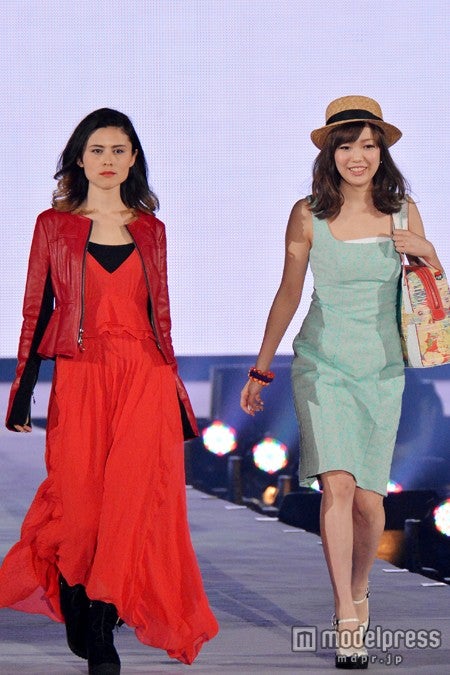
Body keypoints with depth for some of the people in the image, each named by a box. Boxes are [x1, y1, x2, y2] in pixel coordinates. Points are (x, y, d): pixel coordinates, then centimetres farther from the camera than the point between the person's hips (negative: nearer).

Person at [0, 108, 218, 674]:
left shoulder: (150, 230, 13)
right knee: (79, 504, -5)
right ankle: (79, 624, 11)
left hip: (144, 378, 1)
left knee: (130, 502, -8)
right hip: (80, 377, -1)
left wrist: (174, 395, 14)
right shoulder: (54, 225, 7)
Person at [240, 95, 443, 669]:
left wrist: (428, 254, -9)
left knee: (369, 498, 4)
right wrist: (260, 369, 13)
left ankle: (359, 586, 33)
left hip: (381, 368, 2)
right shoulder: (308, 215, -3)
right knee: (337, 484, -17)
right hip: (322, 363, -2)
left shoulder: (402, 211, 2)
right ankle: (347, 619, -15)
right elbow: (288, 294, 8)